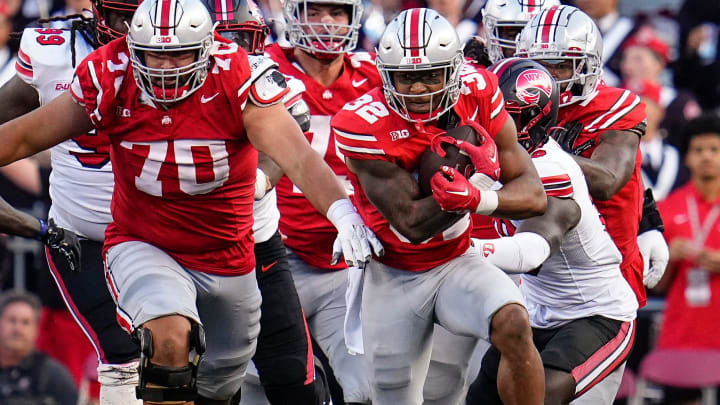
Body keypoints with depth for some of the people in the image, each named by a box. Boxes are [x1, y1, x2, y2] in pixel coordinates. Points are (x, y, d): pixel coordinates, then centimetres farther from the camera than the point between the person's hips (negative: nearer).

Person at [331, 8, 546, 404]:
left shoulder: (476, 94, -13)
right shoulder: (364, 125, -23)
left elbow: (533, 196, -12)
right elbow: (412, 224, -23)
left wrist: (478, 200, -33)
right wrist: (476, 178, -33)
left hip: (457, 264, 1)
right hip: (394, 278, -1)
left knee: (514, 324, -29)